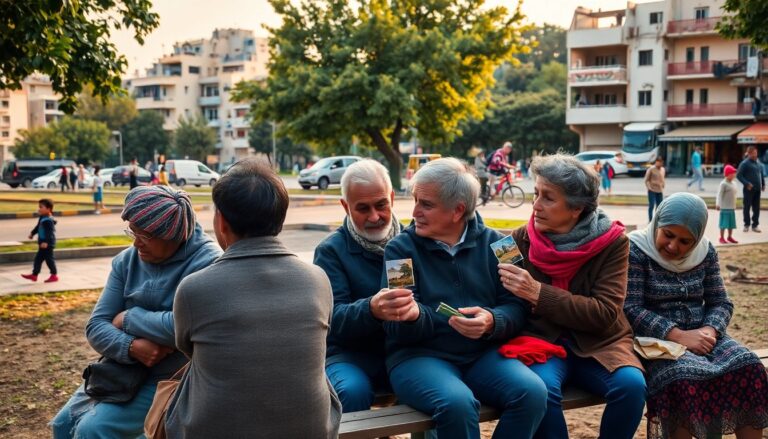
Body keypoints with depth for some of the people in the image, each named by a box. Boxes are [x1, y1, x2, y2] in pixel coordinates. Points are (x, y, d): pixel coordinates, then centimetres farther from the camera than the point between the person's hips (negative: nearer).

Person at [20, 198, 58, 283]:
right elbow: (37, 227, 26)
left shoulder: (48, 221, -22)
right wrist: (32, 233, 32)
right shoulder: (42, 218, 9)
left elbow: (49, 232, -28)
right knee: (38, 258, 12)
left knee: (49, 259, -1)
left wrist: (46, 242, -34)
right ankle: (34, 275, 18)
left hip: (47, 244, -10)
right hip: (42, 243, 10)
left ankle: (54, 275, 11)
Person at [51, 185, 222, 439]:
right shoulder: (126, 261, -3)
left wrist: (128, 318, -18)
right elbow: (96, 326, -4)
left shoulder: (207, 263, -23)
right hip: (124, 368, 7)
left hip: (170, 380, -7)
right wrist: (131, 347, -26)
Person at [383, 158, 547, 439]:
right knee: (457, 403, -33)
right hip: (419, 355, -2)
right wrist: (413, 315, -29)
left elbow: (516, 307, 1)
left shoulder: (493, 243, 7)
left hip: (483, 353, 3)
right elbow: (394, 329, -6)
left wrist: (492, 322, -21)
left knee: (532, 393, -25)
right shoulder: (401, 248, 1)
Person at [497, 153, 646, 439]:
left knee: (631, 385, -29)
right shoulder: (521, 240, -3)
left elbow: (605, 313, -16)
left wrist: (538, 293, -25)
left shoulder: (612, 242, -7)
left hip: (598, 343, 1)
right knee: (540, 389, -32)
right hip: (541, 339, 0)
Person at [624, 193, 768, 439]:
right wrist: (678, 336, -23)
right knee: (685, 378, -34)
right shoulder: (635, 251, -8)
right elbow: (631, 309, -15)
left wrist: (710, 330, -14)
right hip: (657, 341, -5)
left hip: (700, 335, 5)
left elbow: (721, 303, 9)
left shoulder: (705, 252, 8)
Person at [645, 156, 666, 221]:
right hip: (652, 190, -6)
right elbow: (646, 180, -7)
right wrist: (649, 188, -14)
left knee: (659, 206, 8)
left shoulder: (663, 169, 9)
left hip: (660, 191, 6)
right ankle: (650, 220, -1)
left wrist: (663, 184, 7)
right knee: (651, 205, -7)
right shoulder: (651, 169, -9)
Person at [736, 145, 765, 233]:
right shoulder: (745, 163, -8)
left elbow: (761, 174, 23)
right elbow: (739, 175, -13)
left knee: (756, 208, 8)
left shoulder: (758, 163, 12)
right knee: (747, 207, 3)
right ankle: (747, 225, 13)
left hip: (757, 189, 6)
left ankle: (755, 225, 16)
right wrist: (747, 183, -20)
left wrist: (763, 184, 12)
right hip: (749, 189, -6)